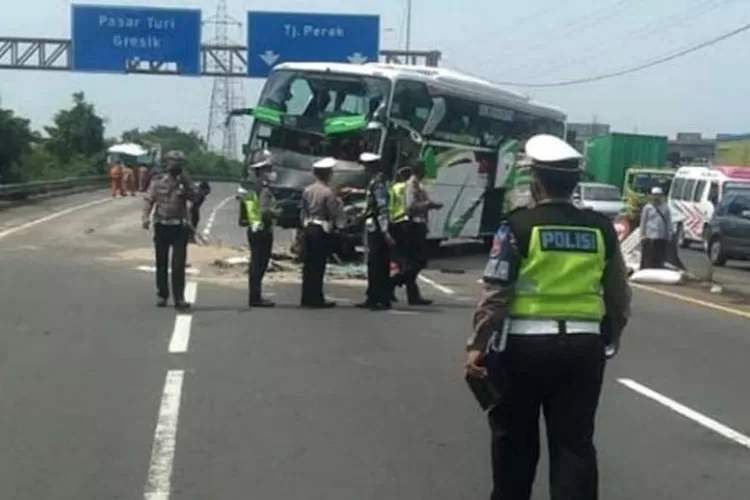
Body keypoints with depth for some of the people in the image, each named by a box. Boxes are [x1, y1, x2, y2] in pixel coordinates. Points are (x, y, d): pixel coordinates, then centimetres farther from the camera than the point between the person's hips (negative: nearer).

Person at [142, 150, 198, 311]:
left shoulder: (185, 183, 4)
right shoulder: (158, 182, 4)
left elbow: (193, 197, -12)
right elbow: (149, 200, -3)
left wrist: (184, 182, -19)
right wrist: (146, 217, -19)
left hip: (179, 227, -1)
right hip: (161, 226, 1)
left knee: (178, 264, -6)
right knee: (161, 263, 10)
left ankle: (179, 298, -6)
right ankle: (162, 295, 22)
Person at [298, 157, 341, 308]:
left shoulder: (307, 190, 6)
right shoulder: (328, 192, -13)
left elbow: (303, 211, 11)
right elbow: (335, 214, -10)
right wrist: (339, 204, 8)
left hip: (308, 229, 6)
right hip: (322, 231, -6)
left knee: (308, 264, 10)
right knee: (318, 265, -2)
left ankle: (306, 298, 15)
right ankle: (316, 299, 1)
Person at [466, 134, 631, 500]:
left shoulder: (519, 225, -8)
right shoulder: (601, 228, 4)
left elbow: (496, 295, -11)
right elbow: (619, 296, 11)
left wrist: (477, 345, -7)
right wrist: (611, 339, 24)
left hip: (524, 344, -2)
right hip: (583, 347, 3)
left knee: (515, 437, 16)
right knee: (575, 443, 5)